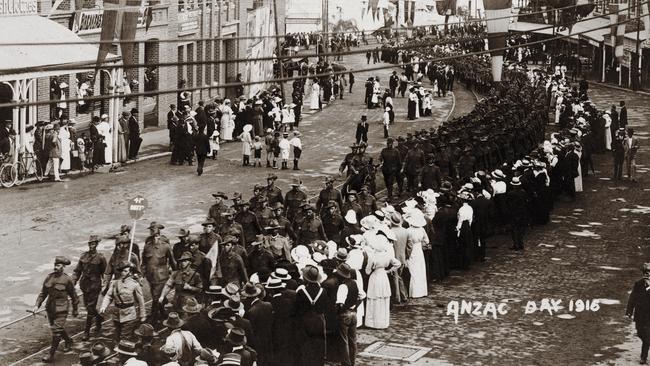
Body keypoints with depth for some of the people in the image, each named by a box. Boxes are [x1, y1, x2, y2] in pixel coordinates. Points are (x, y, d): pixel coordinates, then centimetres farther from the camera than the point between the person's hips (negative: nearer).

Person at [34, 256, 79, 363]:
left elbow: (73, 296, -1)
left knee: (56, 331, -7)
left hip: (61, 309, -6)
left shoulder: (67, 280, -12)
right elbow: (43, 293, 7)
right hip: (50, 308, 6)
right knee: (57, 328, 21)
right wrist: (37, 305, -4)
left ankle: (51, 355, 0)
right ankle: (68, 341, 47)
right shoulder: (49, 277, 0)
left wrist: (75, 310, 6)